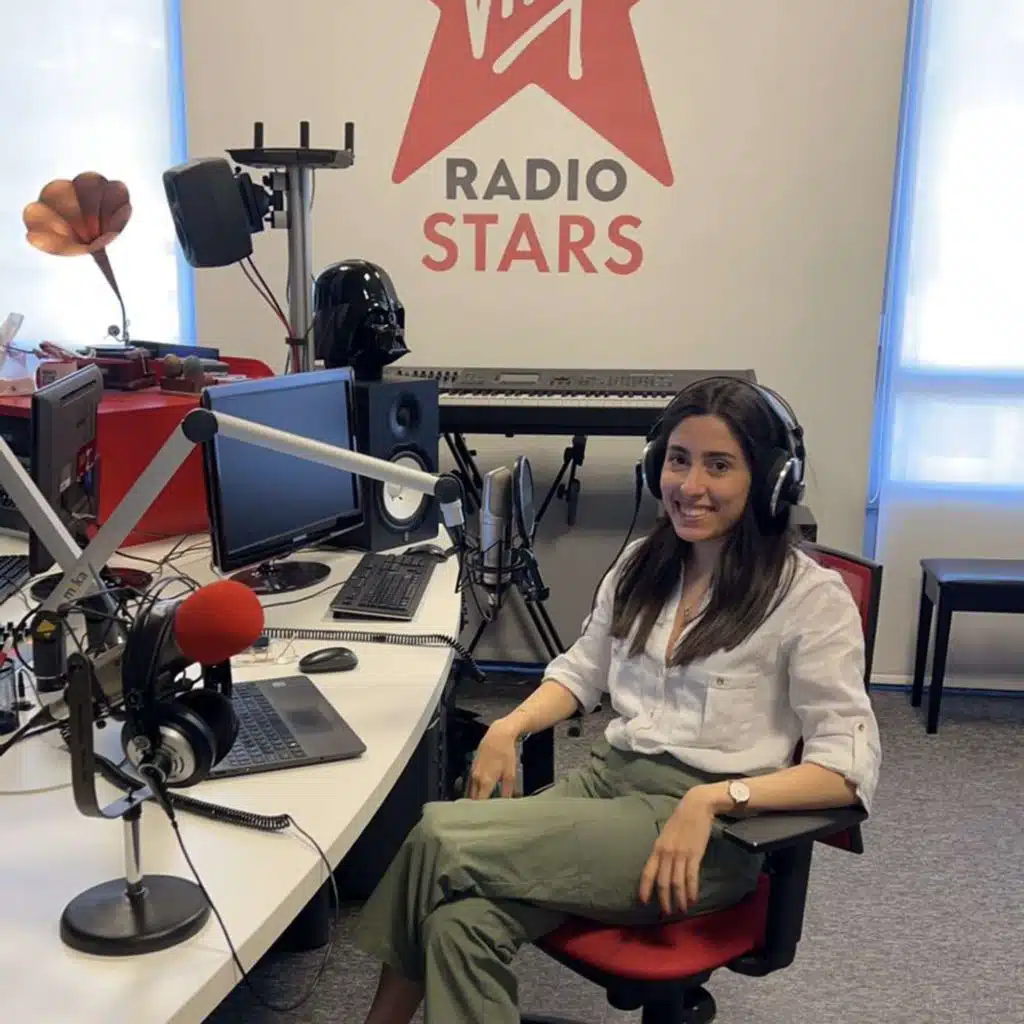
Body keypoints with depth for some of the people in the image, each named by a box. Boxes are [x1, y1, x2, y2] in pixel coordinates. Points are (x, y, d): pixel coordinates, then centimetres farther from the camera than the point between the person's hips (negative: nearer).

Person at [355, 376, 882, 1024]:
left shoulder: (812, 596, -9)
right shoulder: (642, 564, 11)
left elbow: (850, 764, -12)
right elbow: (583, 669, 20)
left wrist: (712, 799, -26)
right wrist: (510, 727, 1)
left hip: (711, 826, -5)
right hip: (606, 777, 6)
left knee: (441, 839, -22)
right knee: (461, 922, -25)